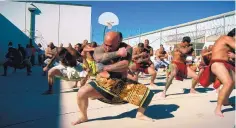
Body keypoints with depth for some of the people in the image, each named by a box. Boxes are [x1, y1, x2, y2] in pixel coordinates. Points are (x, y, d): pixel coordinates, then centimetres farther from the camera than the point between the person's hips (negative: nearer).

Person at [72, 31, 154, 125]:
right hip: (103, 83, 0)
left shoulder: (126, 48, -10)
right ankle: (83, 117, 5)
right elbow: (99, 58, -32)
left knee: (147, 93, -8)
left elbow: (124, 65, -26)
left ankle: (140, 114, 19)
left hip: (122, 83, 1)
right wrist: (117, 53, -37)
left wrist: (105, 68, -23)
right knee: (82, 92, -24)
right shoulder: (99, 49, -8)